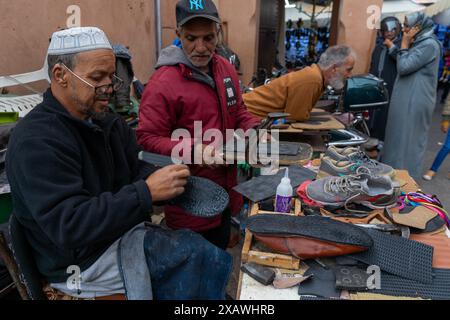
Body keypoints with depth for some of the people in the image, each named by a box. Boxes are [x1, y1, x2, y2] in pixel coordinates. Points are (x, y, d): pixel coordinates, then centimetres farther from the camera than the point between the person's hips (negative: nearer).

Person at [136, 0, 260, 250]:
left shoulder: (226, 69, 3)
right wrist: (195, 151, -31)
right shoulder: (162, 83, -19)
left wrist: (254, 130, -5)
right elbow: (148, 140, -18)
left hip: (226, 194, 7)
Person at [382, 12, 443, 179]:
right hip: (408, 100, 10)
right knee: (400, 137, 16)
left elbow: (403, 67, -20)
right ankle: (395, 170, 27)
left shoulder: (429, 44, -16)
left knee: (409, 139, -2)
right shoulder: (420, 43, 14)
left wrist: (404, 45, -11)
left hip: (415, 102, -10)